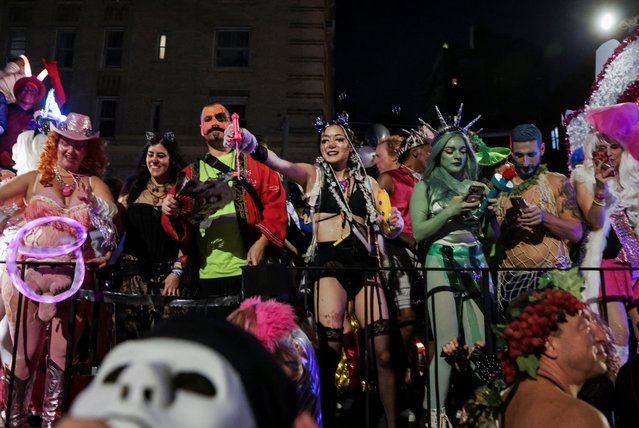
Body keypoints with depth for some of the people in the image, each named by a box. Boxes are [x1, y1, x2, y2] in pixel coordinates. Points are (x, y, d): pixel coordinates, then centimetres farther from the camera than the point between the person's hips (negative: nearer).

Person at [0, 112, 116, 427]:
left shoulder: (94, 185, 8)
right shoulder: (35, 179, 8)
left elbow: (113, 221, -4)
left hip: (73, 278, 0)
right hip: (30, 274, 0)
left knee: (61, 354, 6)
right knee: (25, 353, 4)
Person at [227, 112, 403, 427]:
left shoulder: (368, 183, 18)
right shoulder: (312, 174, 10)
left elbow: (388, 229, 15)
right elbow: (280, 164, -10)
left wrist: (395, 225, -9)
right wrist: (252, 146, -30)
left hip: (364, 264, 2)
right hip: (328, 263, -2)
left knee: (383, 352, -2)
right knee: (329, 350, -13)